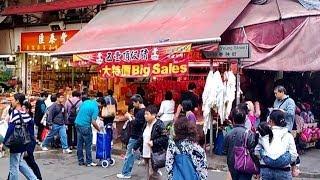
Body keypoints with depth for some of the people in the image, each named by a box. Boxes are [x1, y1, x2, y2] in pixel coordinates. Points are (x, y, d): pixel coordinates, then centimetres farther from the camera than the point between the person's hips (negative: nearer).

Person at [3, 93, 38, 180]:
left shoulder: (14, 113, -16)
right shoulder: (25, 113, 5)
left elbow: (10, 129, -20)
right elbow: (31, 124, 11)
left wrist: (4, 142, -14)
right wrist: (31, 137, 18)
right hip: (23, 143, 8)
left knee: (14, 167, 3)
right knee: (20, 163, 23)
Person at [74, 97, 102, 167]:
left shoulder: (86, 101, 8)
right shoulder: (96, 108, -13)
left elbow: (78, 110, 16)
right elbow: (93, 122, -18)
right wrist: (99, 130, -6)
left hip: (77, 123, 7)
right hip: (85, 126, -7)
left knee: (79, 144, 12)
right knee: (88, 145, 4)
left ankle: (80, 161, 18)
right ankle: (89, 162, 9)